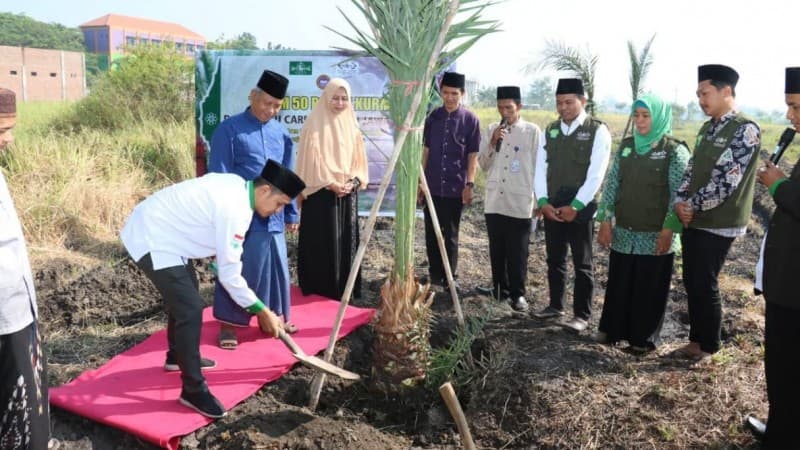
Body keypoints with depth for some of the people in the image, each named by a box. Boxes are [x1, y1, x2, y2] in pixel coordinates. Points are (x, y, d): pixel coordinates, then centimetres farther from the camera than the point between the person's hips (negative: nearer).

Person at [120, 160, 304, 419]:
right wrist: (262, 311, -14)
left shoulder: (236, 185, 1)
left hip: (155, 228, 11)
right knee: (191, 308, -14)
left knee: (184, 294, 25)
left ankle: (177, 356, 45)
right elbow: (229, 275, -23)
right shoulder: (235, 210, -27)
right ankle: (193, 390, -1)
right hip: (150, 240, -11)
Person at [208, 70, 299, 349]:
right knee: (237, 268, 3)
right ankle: (229, 324, 17)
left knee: (276, 266, 13)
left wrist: (291, 213, 15)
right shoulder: (229, 129, -7)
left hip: (273, 215, 5)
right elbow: (219, 177, -8)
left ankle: (276, 316, 30)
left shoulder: (281, 132, 8)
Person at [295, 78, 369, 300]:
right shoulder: (314, 125, -5)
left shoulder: (351, 125, 10)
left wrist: (353, 182, -6)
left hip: (347, 195, 5)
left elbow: (358, 159, 11)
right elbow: (310, 160, -9)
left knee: (346, 242, 8)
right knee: (322, 242, -2)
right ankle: (320, 288, 10)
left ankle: (343, 288, 19)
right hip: (320, 194, -5)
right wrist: (330, 184, -14)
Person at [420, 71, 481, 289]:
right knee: (431, 234, 10)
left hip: (455, 187, -3)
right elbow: (426, 150, 8)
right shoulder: (434, 117, 4)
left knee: (450, 235, 8)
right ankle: (435, 275, 25)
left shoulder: (470, 120, -4)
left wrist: (469, 184, -9)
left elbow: (472, 155, -3)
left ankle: (449, 278, 21)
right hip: (432, 186, 3)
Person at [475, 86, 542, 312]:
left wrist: (539, 200, -1)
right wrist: (492, 143, -9)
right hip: (494, 201, 4)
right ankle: (500, 288, 25)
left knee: (517, 253, 1)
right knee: (497, 250, 12)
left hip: (520, 203, -3)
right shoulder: (491, 130, 8)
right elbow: (483, 165, 8)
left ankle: (518, 293, 12)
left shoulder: (532, 131, -1)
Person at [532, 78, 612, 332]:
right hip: (552, 208, 5)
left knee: (582, 263, 3)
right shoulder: (550, 131, 9)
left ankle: (582, 315, 12)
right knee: (554, 259, 14)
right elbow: (540, 169, 7)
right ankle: (555, 305, 28)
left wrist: (575, 206, -15)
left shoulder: (597, 131, -6)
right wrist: (543, 202, -5)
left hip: (581, 209, -5)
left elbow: (595, 175, -12)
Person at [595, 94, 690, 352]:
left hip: (655, 235, -4)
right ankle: (613, 329, 28)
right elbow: (612, 184, 7)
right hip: (623, 231, 4)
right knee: (619, 283, 11)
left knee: (650, 288, 6)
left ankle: (644, 338, 21)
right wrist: (605, 221, 0)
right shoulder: (626, 146, 7)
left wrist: (668, 230, -15)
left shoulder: (675, 151, -6)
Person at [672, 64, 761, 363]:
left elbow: (726, 180, -20)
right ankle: (696, 340, 27)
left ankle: (708, 347, 18)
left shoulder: (745, 130, -14)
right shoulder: (707, 129, 12)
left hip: (718, 224, -7)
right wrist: (680, 202, -3)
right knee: (691, 282, 12)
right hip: (694, 221, 7)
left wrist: (693, 206, -13)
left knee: (705, 285, 1)